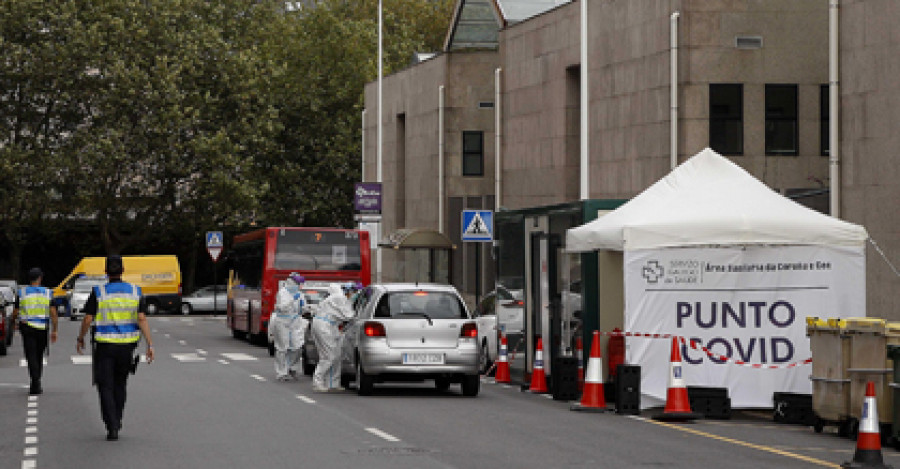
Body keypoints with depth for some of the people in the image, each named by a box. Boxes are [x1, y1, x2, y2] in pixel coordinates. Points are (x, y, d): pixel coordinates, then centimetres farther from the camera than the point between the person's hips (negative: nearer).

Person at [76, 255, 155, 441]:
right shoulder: (135, 291, -1)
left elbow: (87, 320, -6)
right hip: (127, 346, 3)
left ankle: (112, 427, -12)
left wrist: (80, 339, 10)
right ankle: (116, 421, 28)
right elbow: (142, 319, -8)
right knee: (120, 384, 20)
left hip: (105, 346, -3)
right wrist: (150, 344, -9)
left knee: (106, 387, 1)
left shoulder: (98, 293, -8)